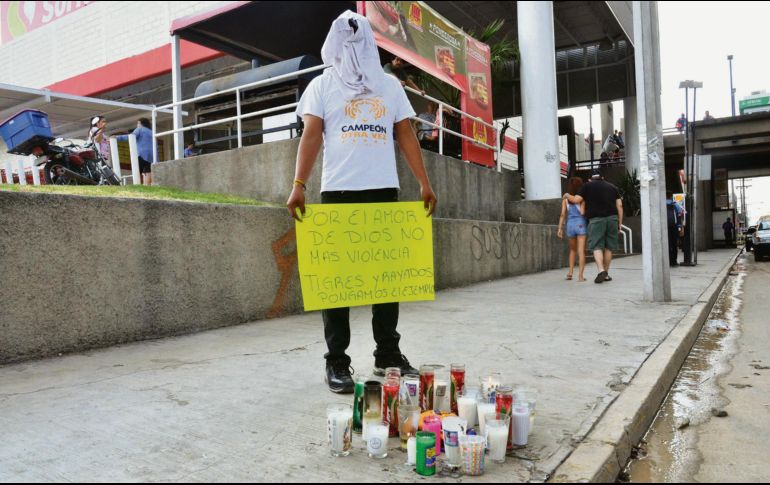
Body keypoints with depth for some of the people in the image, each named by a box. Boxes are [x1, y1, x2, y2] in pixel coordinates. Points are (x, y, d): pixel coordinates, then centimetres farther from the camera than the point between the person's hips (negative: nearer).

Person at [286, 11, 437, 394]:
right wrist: (298, 185, -15)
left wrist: (424, 183, 3)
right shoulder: (322, 85, 10)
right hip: (338, 192, -2)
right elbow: (311, 136, -1)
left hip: (384, 191, 3)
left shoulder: (390, 85, 18)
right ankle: (336, 362, 6)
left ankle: (388, 353, 17)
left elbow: (406, 136, 13)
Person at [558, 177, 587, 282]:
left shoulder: (565, 198, 6)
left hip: (570, 225, 4)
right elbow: (582, 212, -13)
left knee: (573, 250, 20)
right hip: (581, 224, -4)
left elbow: (563, 214, 1)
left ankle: (570, 272, 12)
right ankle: (580, 275, -11)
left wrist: (560, 228, 0)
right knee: (581, 251, -5)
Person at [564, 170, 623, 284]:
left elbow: (576, 200, 1)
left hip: (596, 219, -3)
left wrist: (567, 196, 21)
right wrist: (620, 222, 14)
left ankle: (601, 270, -23)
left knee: (597, 246, -5)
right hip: (612, 218, 4)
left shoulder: (587, 186, 9)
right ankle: (606, 274, 13)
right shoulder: (612, 187, 20)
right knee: (608, 247, 8)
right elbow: (619, 205, 12)